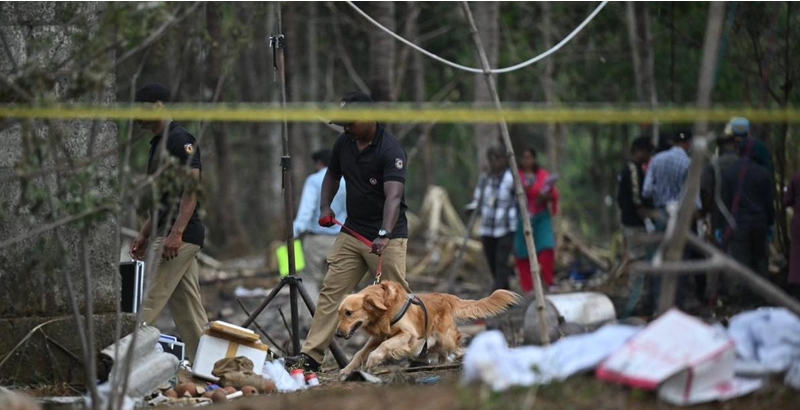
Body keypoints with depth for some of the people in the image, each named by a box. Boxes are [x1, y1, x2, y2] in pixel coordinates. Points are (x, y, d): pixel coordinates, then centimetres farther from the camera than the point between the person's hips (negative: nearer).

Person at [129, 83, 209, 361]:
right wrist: (144, 235, 23)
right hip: (169, 235, 10)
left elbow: (191, 187, -20)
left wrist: (176, 233, -26)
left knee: (148, 306, -11)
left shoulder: (179, 140, -11)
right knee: (188, 313, 8)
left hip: (180, 236, -10)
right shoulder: (158, 143, 20)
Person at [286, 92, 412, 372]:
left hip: (387, 238, -7)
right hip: (351, 232, 7)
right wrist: (325, 206, 5)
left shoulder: (390, 150, -19)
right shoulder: (344, 143, 3)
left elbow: (393, 196, -31)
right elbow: (332, 175, 22)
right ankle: (311, 355, 0)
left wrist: (384, 234, -44)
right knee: (331, 291, 1)